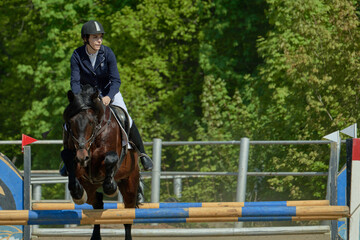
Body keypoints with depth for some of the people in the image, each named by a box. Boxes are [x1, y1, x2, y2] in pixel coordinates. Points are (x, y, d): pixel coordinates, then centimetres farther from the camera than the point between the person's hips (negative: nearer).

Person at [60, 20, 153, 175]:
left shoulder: (107, 53, -19)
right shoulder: (77, 56, -17)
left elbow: (116, 80, -20)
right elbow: (75, 81, -17)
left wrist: (109, 97, -38)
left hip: (109, 92, -1)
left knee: (126, 120, -19)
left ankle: (142, 154, -1)